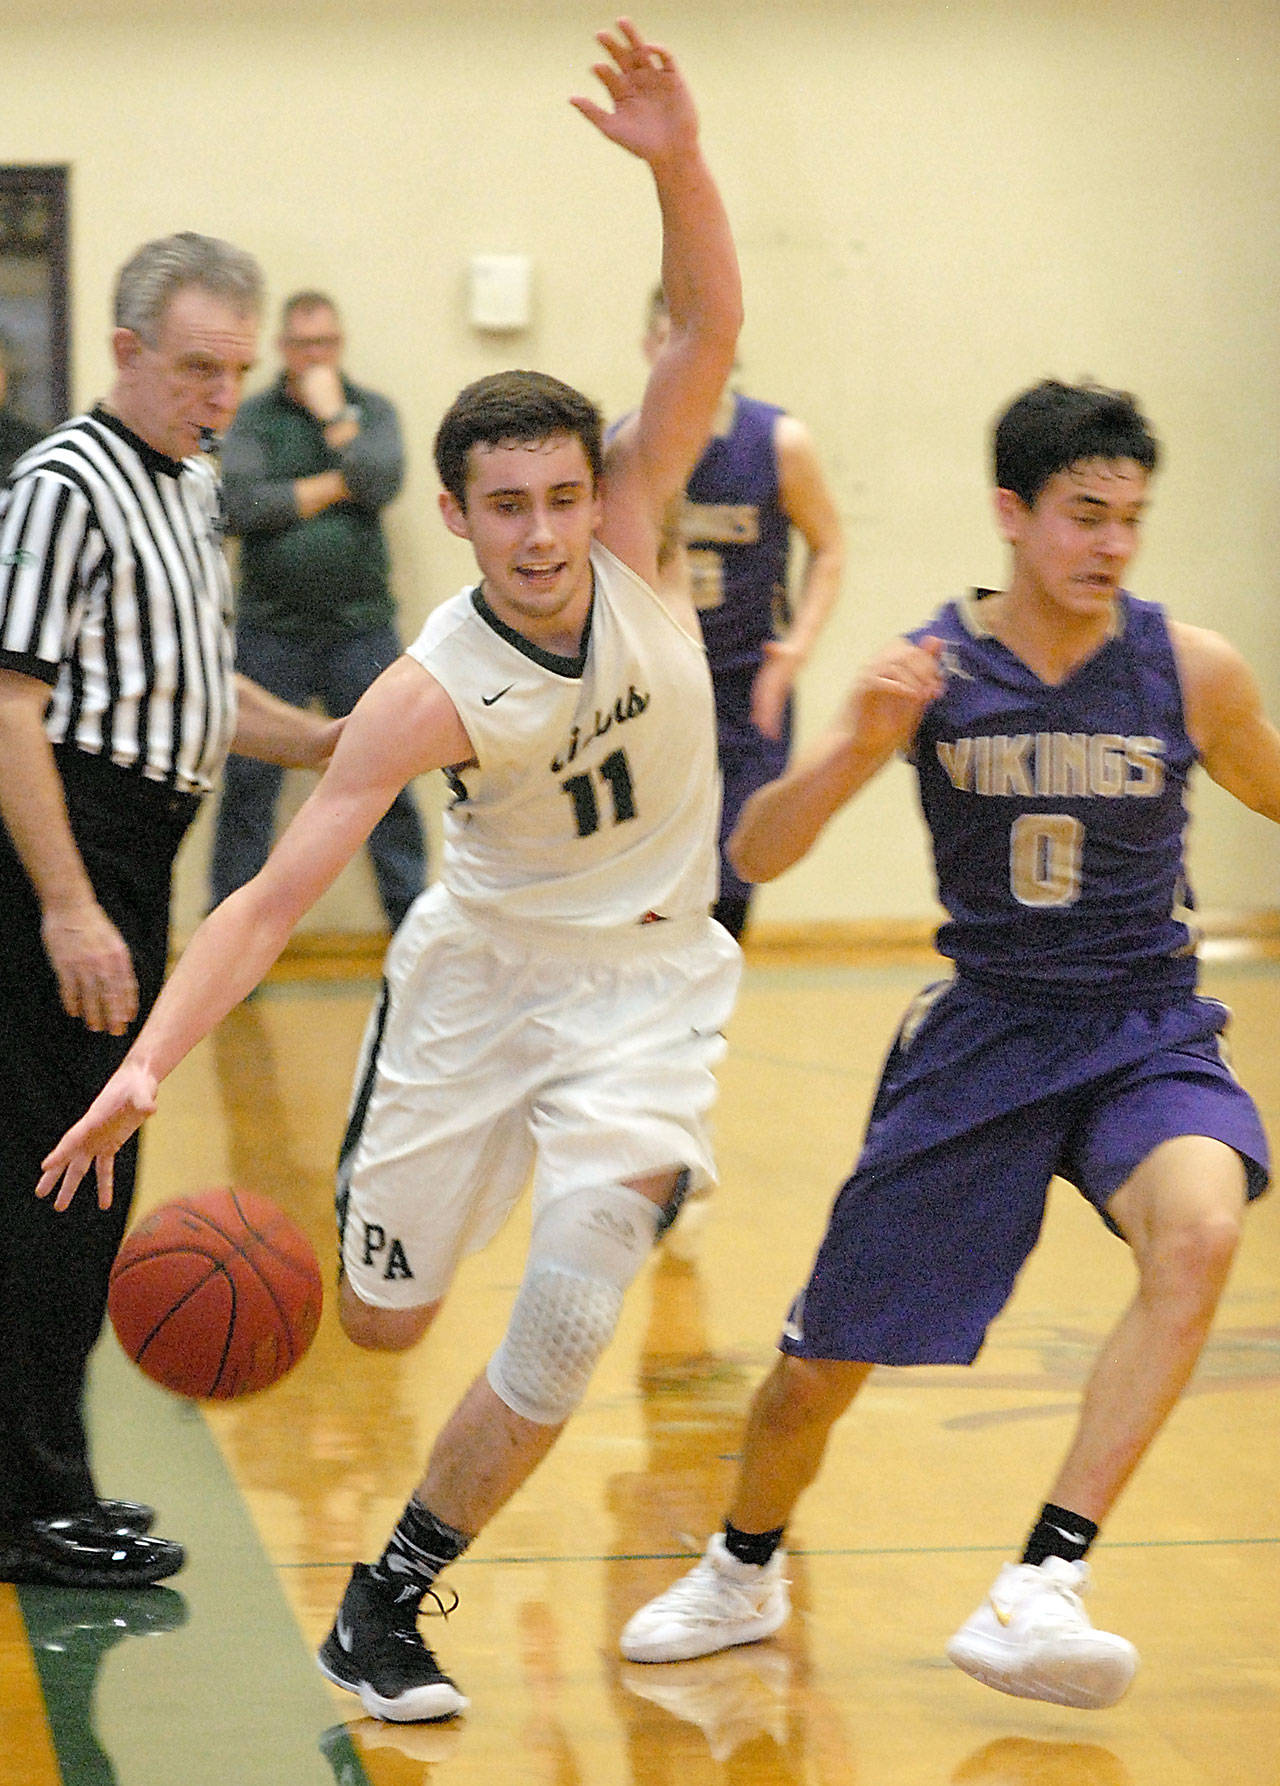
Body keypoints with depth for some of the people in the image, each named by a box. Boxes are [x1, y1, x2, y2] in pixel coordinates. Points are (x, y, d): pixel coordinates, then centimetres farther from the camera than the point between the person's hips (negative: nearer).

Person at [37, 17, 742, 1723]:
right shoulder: (431, 693, -23)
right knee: (380, 1319, 10)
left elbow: (710, 326, -25)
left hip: (647, 980, 1)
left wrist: (677, 165, -43)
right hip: (479, 968, -1)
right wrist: (151, 1058, -41)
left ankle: (386, 1608, 2)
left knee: (570, 1311, -15)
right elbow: (274, 894, -27)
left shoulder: (627, 538, -15)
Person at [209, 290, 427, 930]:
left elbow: (380, 481, -10)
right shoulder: (252, 417, 6)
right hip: (270, 629, 0)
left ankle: (412, 919, 9)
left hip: (361, 627, 0)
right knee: (248, 783, 1)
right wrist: (332, 488, -9)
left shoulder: (371, 410, 9)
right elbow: (238, 506, -10)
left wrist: (332, 414, -4)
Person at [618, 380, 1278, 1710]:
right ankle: (745, 1573, 40)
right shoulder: (931, 671, -8)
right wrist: (857, 744, -28)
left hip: (1149, 1036, -1)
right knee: (824, 1357, 6)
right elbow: (756, 857, -11)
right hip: (985, 1033, 1)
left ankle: (1039, 1589, -30)